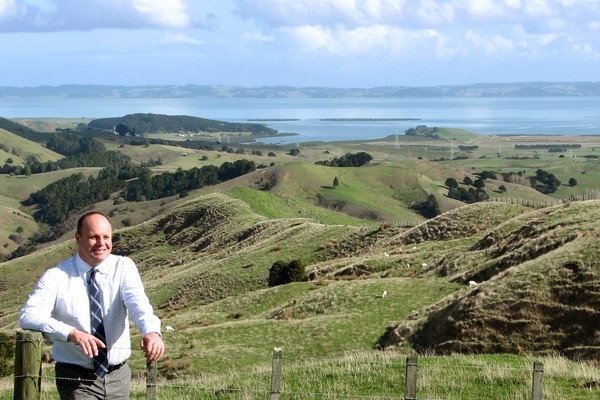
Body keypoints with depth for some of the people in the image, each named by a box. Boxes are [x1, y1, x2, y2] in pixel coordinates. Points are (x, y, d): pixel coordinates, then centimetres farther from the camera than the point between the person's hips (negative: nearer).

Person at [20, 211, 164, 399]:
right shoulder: (56, 276, -8)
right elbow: (28, 315, -21)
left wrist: (151, 331, -43)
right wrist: (71, 333, -37)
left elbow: (137, 302, -21)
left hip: (119, 376, 2)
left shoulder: (124, 267, -3)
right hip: (77, 379, -2)